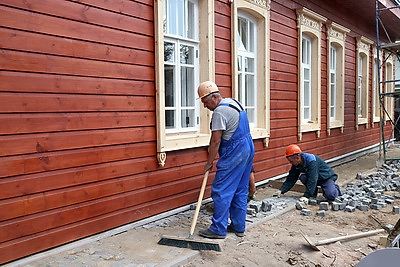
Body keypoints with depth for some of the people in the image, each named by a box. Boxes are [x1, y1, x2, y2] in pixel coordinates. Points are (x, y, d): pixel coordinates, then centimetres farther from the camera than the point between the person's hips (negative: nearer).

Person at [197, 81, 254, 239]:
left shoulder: (219, 112, -18)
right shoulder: (232, 102, 13)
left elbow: (216, 141, -16)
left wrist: (209, 162, -6)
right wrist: (212, 145, 14)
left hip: (234, 154, -10)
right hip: (248, 149, 10)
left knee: (221, 191, -3)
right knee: (240, 191, 14)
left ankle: (218, 229, 4)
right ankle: (238, 227, 23)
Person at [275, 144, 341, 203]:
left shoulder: (311, 160, -33)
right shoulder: (296, 164, -10)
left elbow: (312, 180, -38)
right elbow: (291, 179, -7)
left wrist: (306, 196, -42)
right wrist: (282, 190, -20)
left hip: (327, 177, -6)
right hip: (314, 178, 6)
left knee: (330, 196, -27)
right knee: (302, 177, -23)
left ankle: (335, 188, 8)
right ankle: (313, 193, -1)